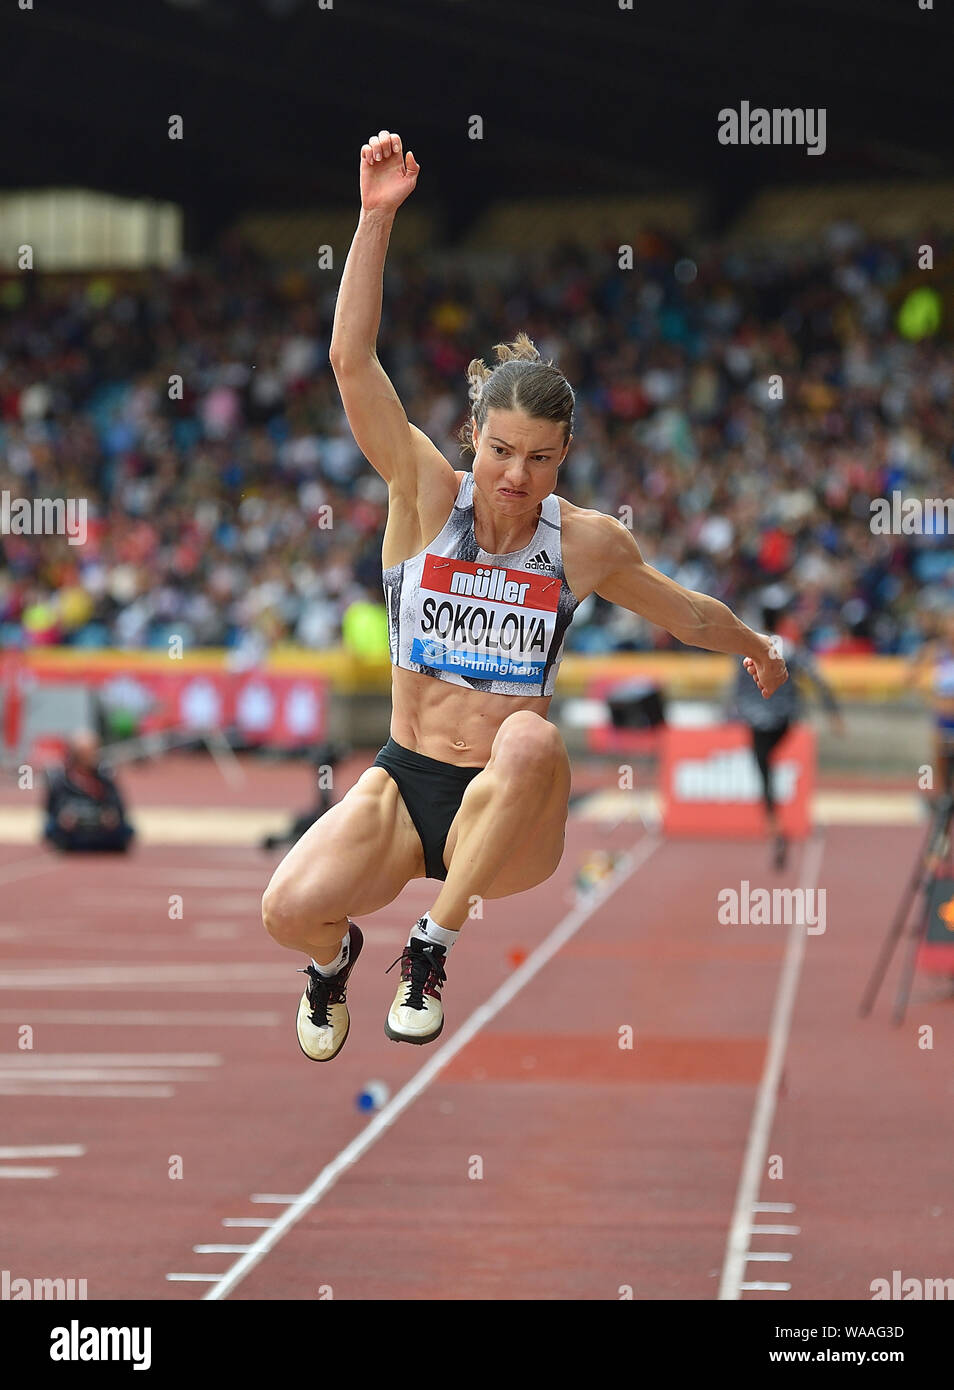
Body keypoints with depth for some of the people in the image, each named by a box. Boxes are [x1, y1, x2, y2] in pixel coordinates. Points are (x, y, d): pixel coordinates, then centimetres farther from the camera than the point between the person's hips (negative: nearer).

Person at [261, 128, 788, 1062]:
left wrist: (757, 649, 37)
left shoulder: (587, 544, 0)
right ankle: (334, 954, 15)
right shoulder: (426, 497, -4)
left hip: (511, 819, 0)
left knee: (531, 739, -36)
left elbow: (685, 612, 21)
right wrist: (376, 217, -25)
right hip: (405, 784, 0)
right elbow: (352, 362, -16)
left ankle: (432, 948, -21)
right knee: (289, 908, -27)